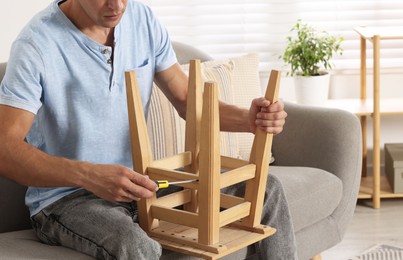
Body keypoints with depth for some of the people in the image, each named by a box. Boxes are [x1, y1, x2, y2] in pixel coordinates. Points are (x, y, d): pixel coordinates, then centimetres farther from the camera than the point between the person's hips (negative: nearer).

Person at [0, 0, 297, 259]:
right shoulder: (37, 44, -18)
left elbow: (189, 102, 5)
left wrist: (247, 119, -15)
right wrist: (88, 175, -40)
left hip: (136, 182, 7)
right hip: (66, 196, -6)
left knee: (267, 189, 1)